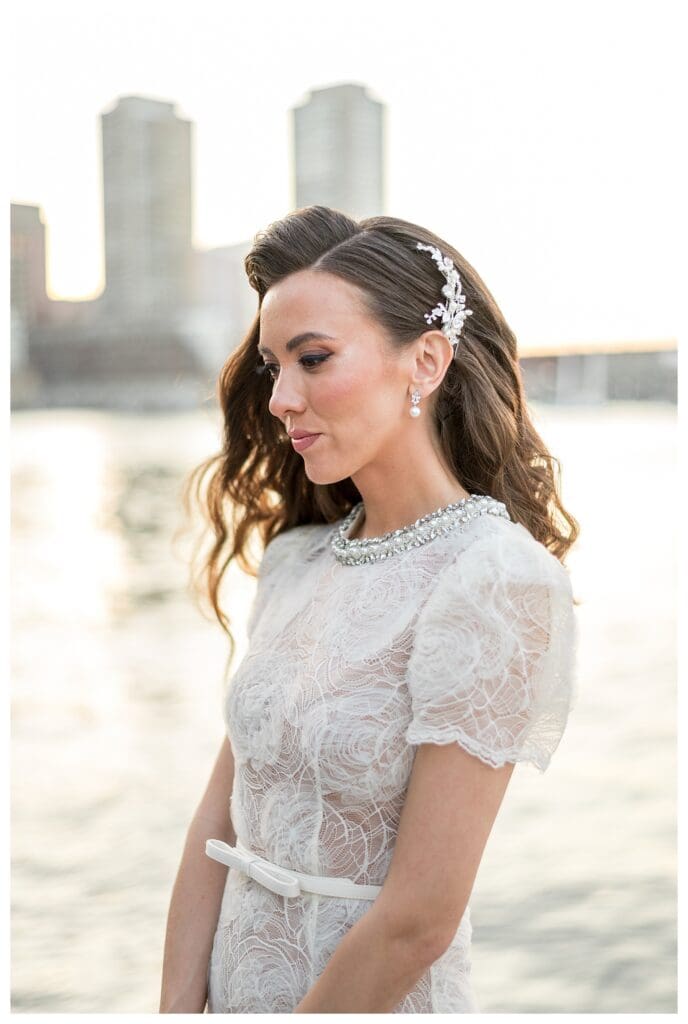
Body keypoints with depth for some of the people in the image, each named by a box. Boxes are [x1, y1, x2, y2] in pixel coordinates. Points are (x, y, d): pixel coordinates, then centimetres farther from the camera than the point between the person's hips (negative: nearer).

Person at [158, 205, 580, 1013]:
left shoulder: (494, 581, -21)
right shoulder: (297, 556, 0)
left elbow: (419, 920, -22)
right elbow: (218, 822, -1)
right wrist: (178, 1007, -7)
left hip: (377, 996, -6)